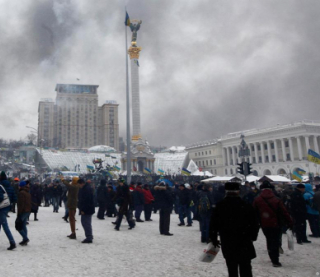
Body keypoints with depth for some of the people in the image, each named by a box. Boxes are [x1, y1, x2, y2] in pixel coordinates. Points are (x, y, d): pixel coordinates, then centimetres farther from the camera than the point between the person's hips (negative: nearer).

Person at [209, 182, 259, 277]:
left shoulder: (219, 206, -3)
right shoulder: (246, 206, -8)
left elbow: (213, 224, 0)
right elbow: (254, 224, -4)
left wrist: (214, 239, 11)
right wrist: (253, 236, 11)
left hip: (227, 244, 2)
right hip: (244, 244, -1)